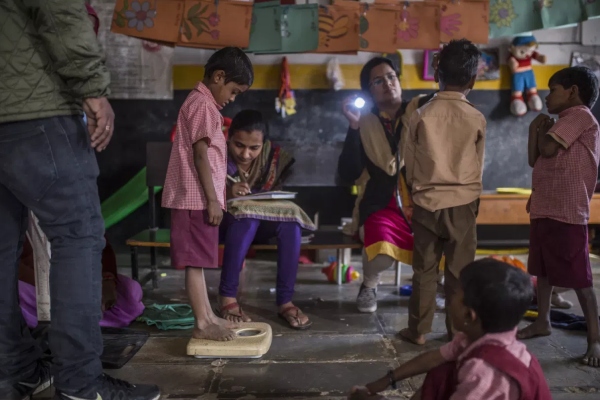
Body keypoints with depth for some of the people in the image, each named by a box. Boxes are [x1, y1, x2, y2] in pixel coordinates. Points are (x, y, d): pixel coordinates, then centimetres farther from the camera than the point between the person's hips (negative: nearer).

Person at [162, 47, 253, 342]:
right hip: (197, 199, -10)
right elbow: (200, 155, -18)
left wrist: (213, 197, 23)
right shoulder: (203, 105, -11)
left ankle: (207, 317, 22)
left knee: (199, 261, 13)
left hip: (199, 198, 10)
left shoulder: (201, 102, 20)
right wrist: (212, 199, -18)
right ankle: (202, 325, 1)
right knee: (196, 262, -5)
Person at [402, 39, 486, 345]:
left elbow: (409, 165, 2)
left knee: (424, 271, 9)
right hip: (463, 204, 0)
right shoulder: (477, 119, -5)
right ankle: (458, 330, 19)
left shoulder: (420, 116, -5)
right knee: (459, 272, 9)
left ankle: (418, 329, 17)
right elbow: (479, 166, 5)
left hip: (426, 203, 1)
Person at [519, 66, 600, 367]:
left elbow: (548, 149, -17)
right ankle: (542, 321, 29)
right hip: (544, 208, 10)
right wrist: (536, 128, 11)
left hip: (566, 212, -10)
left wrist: (543, 130, -1)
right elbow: (535, 160, 20)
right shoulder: (564, 124, 21)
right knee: (543, 270, 17)